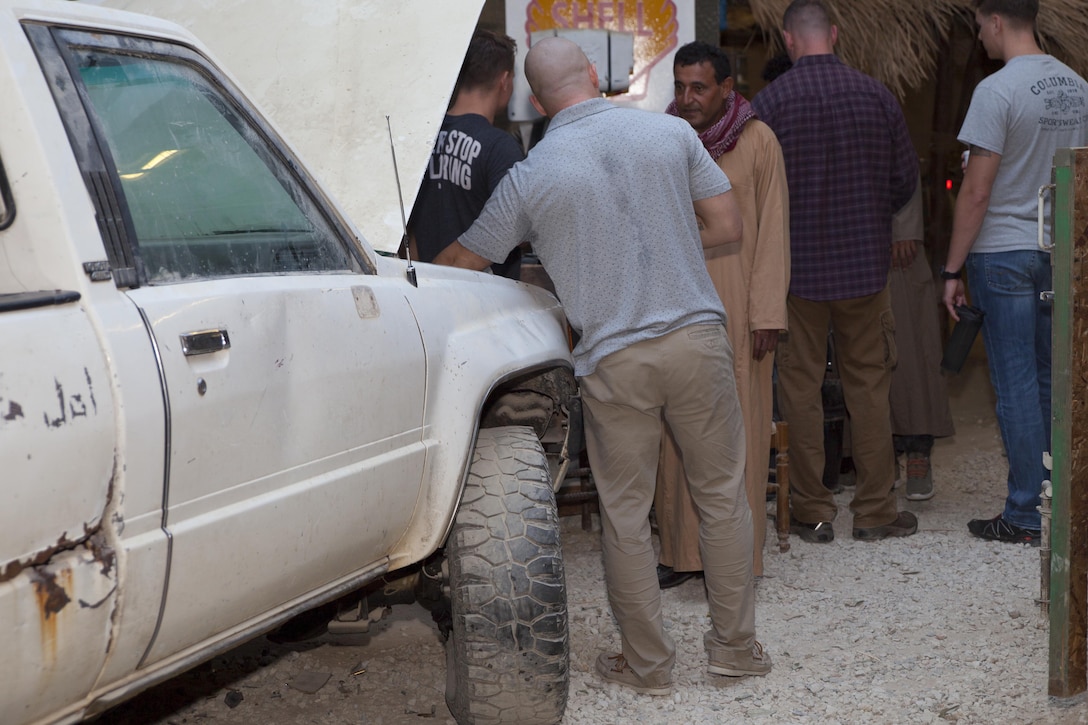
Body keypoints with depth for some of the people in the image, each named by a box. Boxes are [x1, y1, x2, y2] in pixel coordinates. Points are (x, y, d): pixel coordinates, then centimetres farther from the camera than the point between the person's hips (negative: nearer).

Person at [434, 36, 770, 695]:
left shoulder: (530, 177, -1)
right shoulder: (672, 132, 1)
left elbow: (463, 262, 10)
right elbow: (728, 227, 5)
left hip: (615, 360, -1)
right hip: (697, 337, 2)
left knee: (625, 514, 10)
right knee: (722, 495, 14)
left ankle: (649, 662, 18)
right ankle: (735, 645, 22)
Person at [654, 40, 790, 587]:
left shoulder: (757, 141, -1)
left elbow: (772, 231, -3)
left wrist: (767, 312, -9)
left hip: (736, 310, -3)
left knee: (736, 429, -1)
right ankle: (682, 551, 13)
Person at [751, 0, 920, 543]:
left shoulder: (768, 103, -9)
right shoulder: (877, 96, -2)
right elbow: (906, 179, 5)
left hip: (796, 268, -2)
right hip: (865, 264, 2)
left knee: (801, 389, 7)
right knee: (868, 386, 9)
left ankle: (812, 512, 11)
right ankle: (875, 510, 14)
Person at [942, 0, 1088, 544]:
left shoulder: (997, 91, -15)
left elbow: (976, 192, -15)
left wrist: (953, 270, -8)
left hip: (1003, 254, -7)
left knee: (1016, 385, -2)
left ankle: (1026, 518, 3)